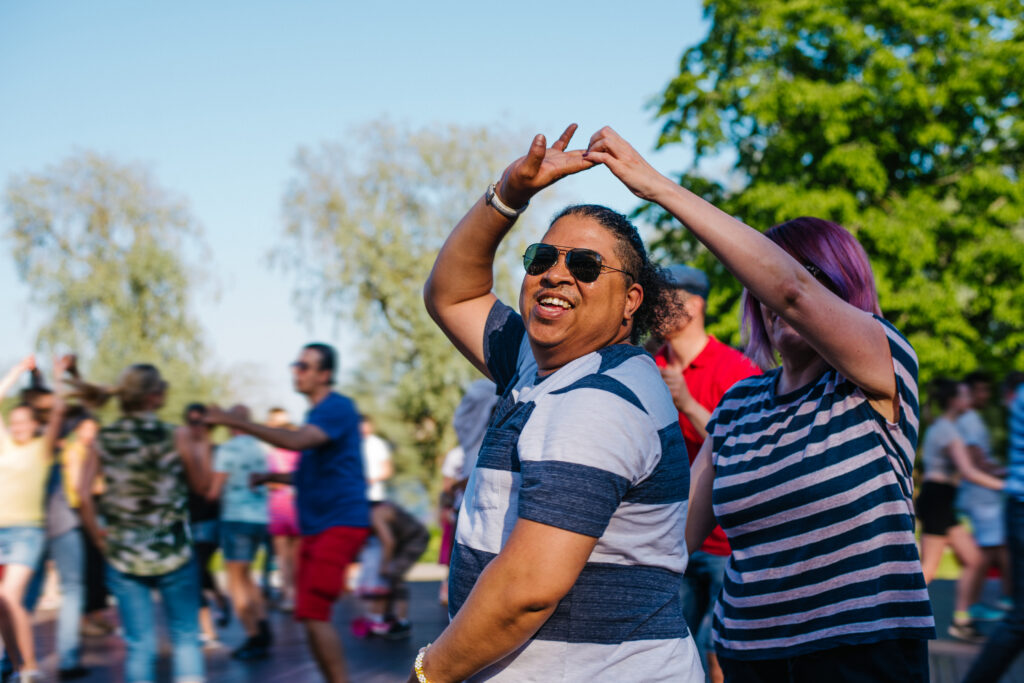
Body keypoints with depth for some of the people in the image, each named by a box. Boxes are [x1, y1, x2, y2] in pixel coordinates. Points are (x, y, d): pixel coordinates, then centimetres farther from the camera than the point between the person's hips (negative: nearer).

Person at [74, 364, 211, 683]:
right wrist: (202, 447, 16)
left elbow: (83, 495, -5)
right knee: (186, 638, 11)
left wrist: (98, 535, 6)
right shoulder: (177, 436, -8)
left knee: (139, 646, 8)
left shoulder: (103, 439, -1)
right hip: (173, 554, -2)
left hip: (123, 557, 2)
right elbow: (201, 484, 2)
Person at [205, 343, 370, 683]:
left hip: (340, 523, -10)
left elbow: (294, 441, -28)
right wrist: (270, 477, 13)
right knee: (311, 616, 8)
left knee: (314, 614, -16)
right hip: (316, 527, 10)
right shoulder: (316, 413, 19)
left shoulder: (338, 408, -11)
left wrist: (235, 422, -27)